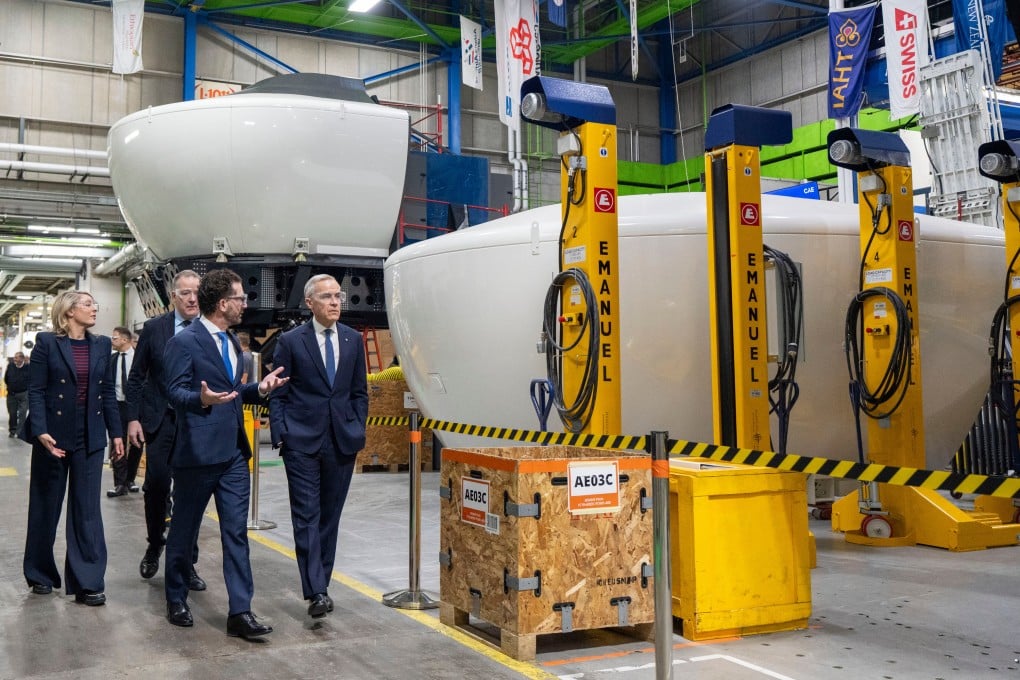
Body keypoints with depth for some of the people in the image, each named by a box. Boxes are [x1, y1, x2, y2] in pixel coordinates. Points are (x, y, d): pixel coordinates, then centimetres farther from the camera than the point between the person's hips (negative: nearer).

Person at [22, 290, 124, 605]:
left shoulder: (101, 345, 7)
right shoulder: (47, 342, -4)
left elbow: (108, 392, 10)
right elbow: (36, 391, -8)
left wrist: (116, 433, 6)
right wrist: (41, 431, -18)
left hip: (90, 437, 3)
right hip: (54, 435, -3)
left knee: (87, 509, 2)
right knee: (46, 506, 10)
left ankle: (87, 582, 4)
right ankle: (41, 574, 27)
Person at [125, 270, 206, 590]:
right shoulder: (154, 328, 1)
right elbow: (136, 377, 4)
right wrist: (133, 418, -3)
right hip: (161, 419, 0)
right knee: (156, 486, 1)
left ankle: (186, 561, 15)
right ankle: (155, 544, 28)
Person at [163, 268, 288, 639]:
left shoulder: (231, 342, 14)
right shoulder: (184, 341, -11)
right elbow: (175, 391, -15)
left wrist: (260, 388, 4)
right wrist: (202, 399, -34)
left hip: (233, 452, 7)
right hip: (198, 452, -7)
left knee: (236, 532, 2)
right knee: (184, 530, 10)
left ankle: (240, 612, 3)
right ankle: (176, 600, 28)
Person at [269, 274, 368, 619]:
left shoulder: (353, 340, 9)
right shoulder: (291, 341, -1)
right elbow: (277, 394, 1)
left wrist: (358, 431, 6)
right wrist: (280, 434, -6)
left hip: (342, 441, 4)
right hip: (302, 440, -4)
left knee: (330, 514, 10)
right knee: (307, 515, -7)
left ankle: (321, 582, 21)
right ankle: (316, 592, -9)